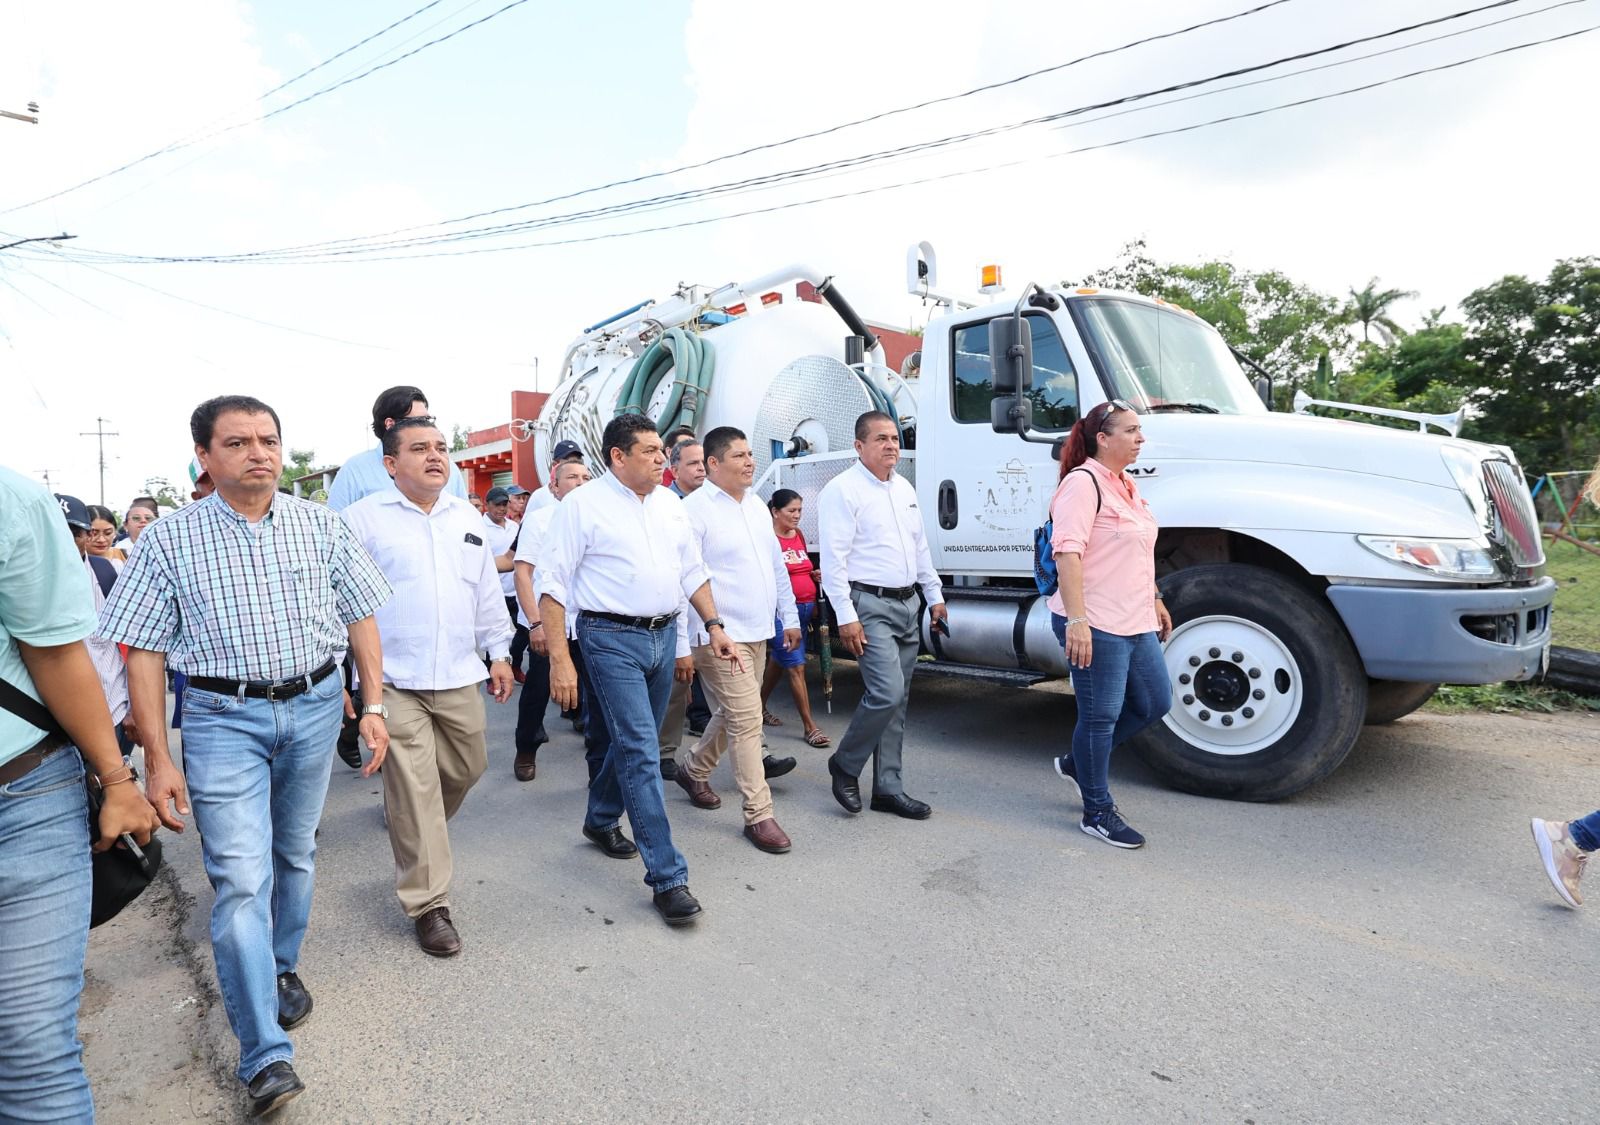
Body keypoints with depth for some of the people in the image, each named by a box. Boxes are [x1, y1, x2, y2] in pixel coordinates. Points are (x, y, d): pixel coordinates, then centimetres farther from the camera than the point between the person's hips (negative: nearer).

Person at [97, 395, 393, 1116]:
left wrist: (374, 705, -1)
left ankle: (281, 968, 42)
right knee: (240, 877, -8)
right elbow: (143, 651, -2)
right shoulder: (169, 538, -3)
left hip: (314, 706, 3)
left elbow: (361, 616, 5)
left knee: (295, 855, 17)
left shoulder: (321, 525, 1)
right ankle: (266, 1056, 1)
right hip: (223, 718, -2)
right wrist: (157, 759, -6)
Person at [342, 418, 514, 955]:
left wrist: (498, 653, 16)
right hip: (394, 680, -5)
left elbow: (487, 591, 17)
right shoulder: (364, 518, -4)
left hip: (458, 675, 5)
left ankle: (420, 837, 46)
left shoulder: (467, 517, 12)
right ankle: (429, 904, 13)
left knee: (467, 769, 15)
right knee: (414, 791, -1)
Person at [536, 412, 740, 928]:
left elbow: (692, 570, 17)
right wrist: (560, 659, -16)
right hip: (612, 639, -6)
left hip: (664, 635, 6)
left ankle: (601, 821, 43)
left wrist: (713, 625, 6)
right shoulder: (583, 505, -8)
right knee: (641, 751, -8)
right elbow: (552, 583, -10)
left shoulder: (669, 503, 11)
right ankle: (667, 877, -1)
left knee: (635, 742, 18)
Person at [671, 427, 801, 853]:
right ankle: (758, 815, 4)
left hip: (758, 633, 8)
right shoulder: (695, 510, -12)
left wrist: (789, 617, 18)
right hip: (721, 637, -8)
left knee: (732, 714, 18)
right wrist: (689, 642, -17)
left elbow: (777, 565, 19)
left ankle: (694, 770, 41)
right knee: (747, 721, -6)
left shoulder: (756, 505, 13)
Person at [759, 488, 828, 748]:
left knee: (778, 660, 19)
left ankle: (760, 708, 36)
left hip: (806, 607, 8)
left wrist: (815, 575, 7)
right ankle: (810, 726, 0)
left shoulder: (799, 535, 12)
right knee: (796, 666, -6)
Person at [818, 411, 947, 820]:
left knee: (897, 700, 10)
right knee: (886, 692, -16)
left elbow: (920, 547, 22)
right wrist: (846, 617, -20)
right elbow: (833, 559, -16)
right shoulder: (843, 490, -10)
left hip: (907, 604, 8)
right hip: (870, 606, -8)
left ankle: (889, 788, 19)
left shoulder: (904, 488, 15)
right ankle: (845, 764, 8)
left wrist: (934, 595, 19)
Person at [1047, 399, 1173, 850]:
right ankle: (1097, 813, 17)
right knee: (1101, 715, 1)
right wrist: (1076, 619, -30)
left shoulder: (1125, 484, 16)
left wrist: (1156, 600, 27)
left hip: (1135, 623, 10)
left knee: (1154, 703, 16)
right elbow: (1066, 552, -24)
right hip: (1097, 626, -10)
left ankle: (1077, 762, 32)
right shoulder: (1083, 482, -14)